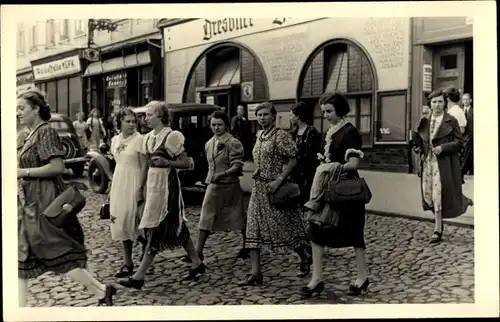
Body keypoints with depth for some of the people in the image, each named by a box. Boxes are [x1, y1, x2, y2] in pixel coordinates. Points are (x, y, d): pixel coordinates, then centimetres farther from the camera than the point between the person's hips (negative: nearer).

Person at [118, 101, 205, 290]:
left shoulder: (171, 136, -10)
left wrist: (167, 162, -22)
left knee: (157, 229, -4)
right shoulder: (148, 138, 12)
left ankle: (139, 276, -1)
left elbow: (187, 163, -9)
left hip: (166, 185, -8)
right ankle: (196, 264, 25)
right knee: (176, 227, 13)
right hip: (152, 183, 8)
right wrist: (143, 189, 14)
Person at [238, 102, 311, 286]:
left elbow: (292, 160, -15)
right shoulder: (259, 135, 11)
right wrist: (257, 175, 12)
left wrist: (279, 180, -21)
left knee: (285, 226, 4)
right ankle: (256, 273, 4)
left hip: (275, 187, -7)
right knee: (254, 228, 1)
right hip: (258, 187, 7)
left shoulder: (281, 136, -11)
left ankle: (304, 257, 30)